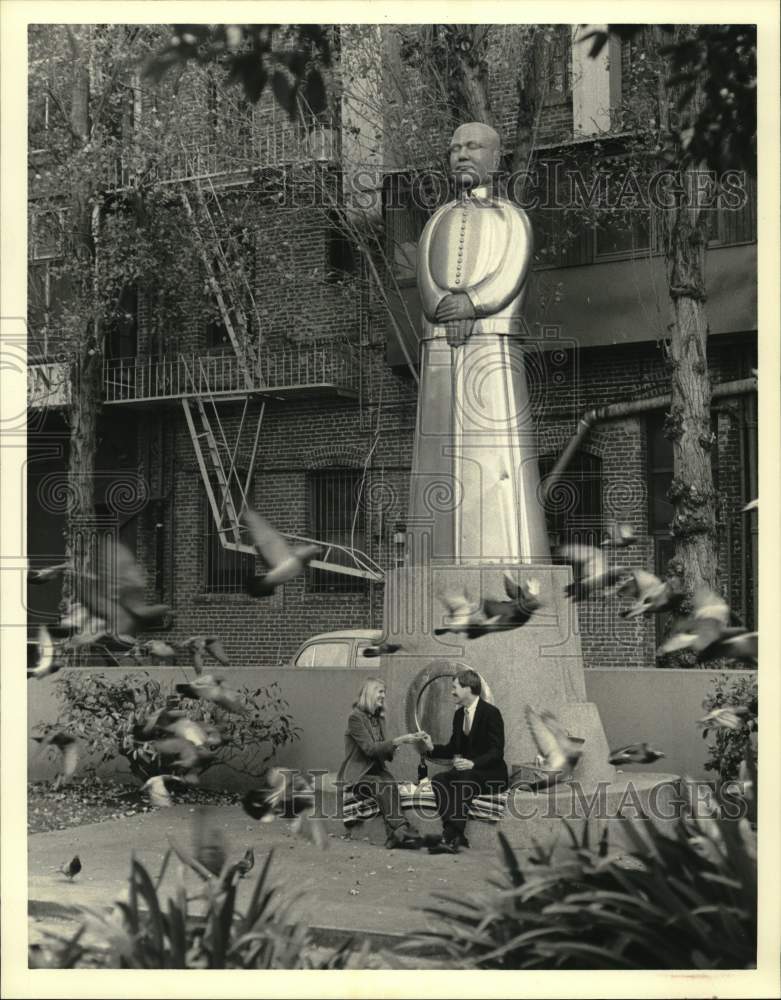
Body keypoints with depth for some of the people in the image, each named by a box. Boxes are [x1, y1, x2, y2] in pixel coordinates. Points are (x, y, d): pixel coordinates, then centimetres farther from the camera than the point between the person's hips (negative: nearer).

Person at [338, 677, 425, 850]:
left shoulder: (377, 718, 15)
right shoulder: (355, 717, -10)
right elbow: (370, 748, -19)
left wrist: (393, 748, -4)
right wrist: (399, 740, -24)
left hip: (376, 770, 6)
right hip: (357, 776, -6)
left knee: (390, 784, -29)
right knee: (384, 786, -34)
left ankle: (396, 835, -43)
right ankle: (400, 830, -43)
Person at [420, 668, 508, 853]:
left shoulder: (491, 713, -12)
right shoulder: (459, 714, 12)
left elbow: (497, 752, -17)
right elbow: (453, 748, 18)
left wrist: (473, 763, -32)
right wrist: (432, 748, -1)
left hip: (491, 774, -7)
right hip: (466, 770, 7)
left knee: (464, 782, -36)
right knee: (438, 780, -20)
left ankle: (450, 838, -36)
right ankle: (456, 835, -28)